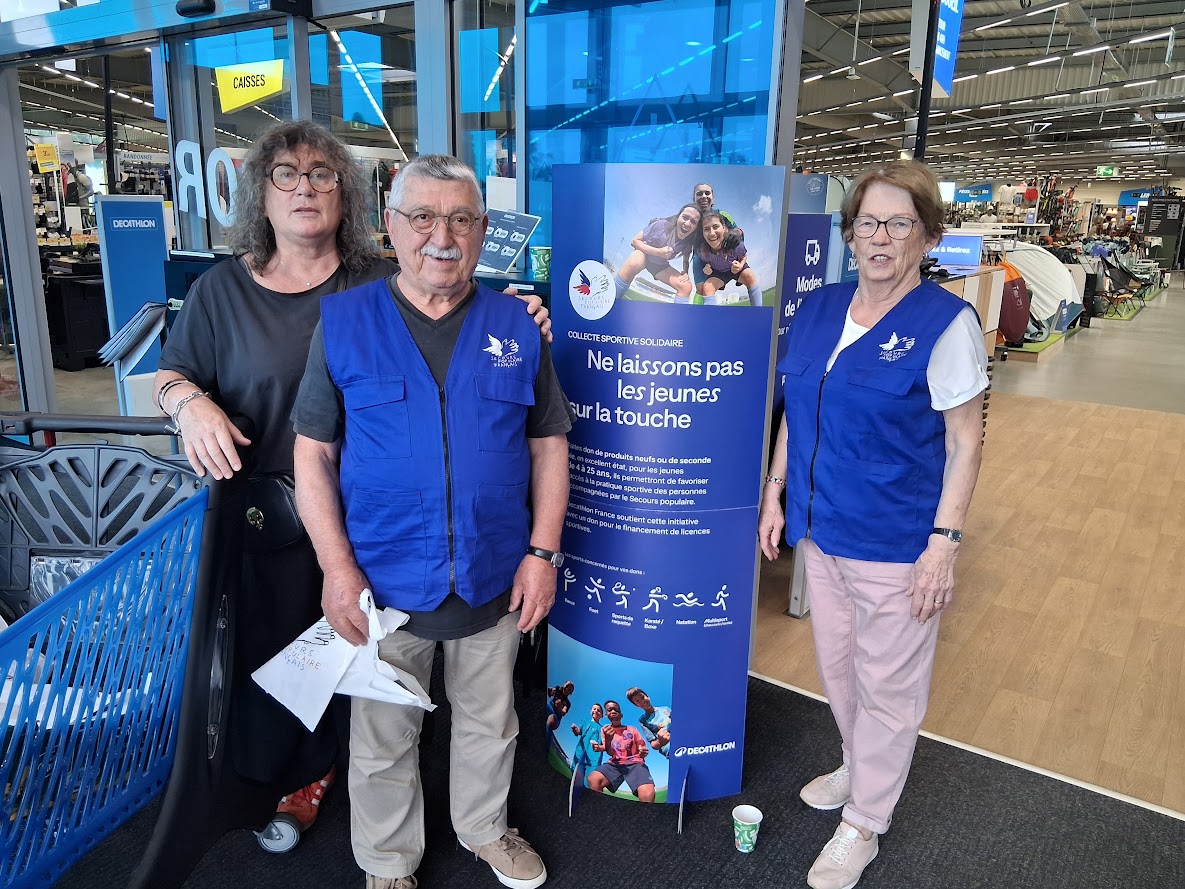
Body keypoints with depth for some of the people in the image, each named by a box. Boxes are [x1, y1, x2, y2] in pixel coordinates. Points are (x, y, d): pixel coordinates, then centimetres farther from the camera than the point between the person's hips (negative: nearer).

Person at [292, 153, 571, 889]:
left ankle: (485, 829, 48)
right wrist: (337, 567, -11)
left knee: (489, 721, 21)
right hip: (384, 580, -1)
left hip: (495, 579, 2)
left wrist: (543, 552, -5)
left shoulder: (517, 327, -1)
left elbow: (549, 445, 2)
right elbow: (313, 453, -4)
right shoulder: (344, 322, -5)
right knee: (384, 737, 16)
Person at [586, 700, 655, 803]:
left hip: (634, 763, -1)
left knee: (647, 794, -36)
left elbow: (641, 747, 17)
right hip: (615, 764, 1)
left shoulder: (632, 729, 17)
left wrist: (643, 752, -9)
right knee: (592, 779, -33)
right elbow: (610, 753, 3)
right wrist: (607, 740, -19)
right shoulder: (605, 729, 15)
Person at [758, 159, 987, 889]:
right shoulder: (818, 308, 3)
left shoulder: (946, 323, -13)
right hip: (822, 527, 6)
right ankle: (862, 769, 48)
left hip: (896, 541, -5)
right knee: (838, 665, 21)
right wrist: (775, 493, 9)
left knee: (886, 683, 11)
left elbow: (965, 441, -11)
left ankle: (865, 822, 31)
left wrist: (944, 540, -15)